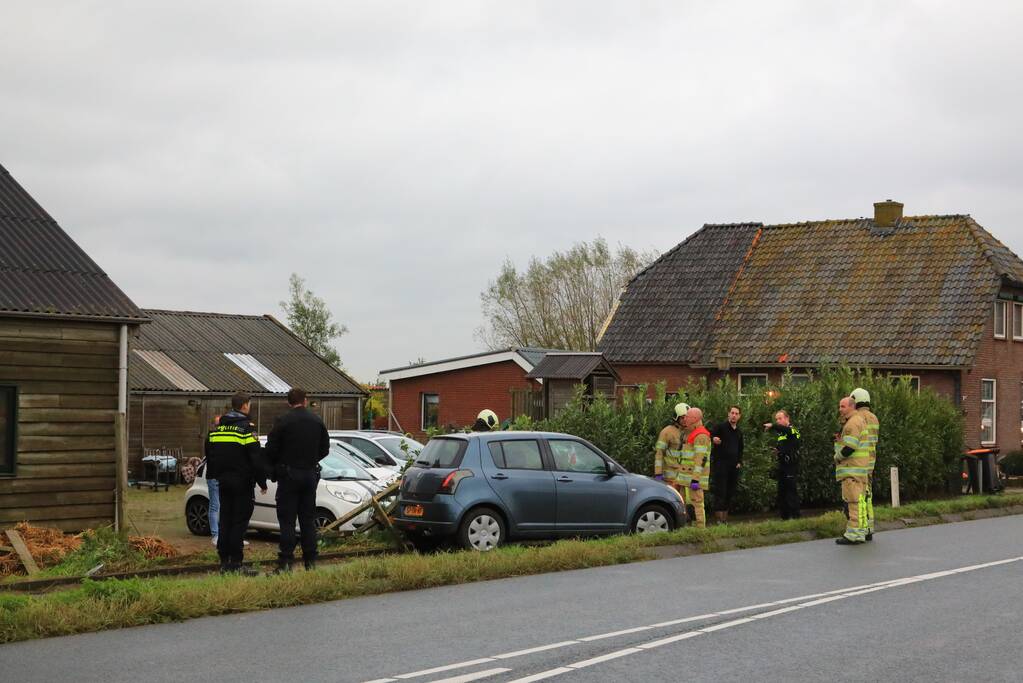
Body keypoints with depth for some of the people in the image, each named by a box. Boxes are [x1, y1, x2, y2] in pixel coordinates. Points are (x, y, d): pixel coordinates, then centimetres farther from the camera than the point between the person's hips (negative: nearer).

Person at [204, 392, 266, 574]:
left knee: (225, 521, 11)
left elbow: (209, 453, 18)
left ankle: (224, 561, 12)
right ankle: (236, 563, -6)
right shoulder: (246, 427, -12)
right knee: (239, 522, -4)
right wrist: (262, 482, -7)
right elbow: (255, 457, -14)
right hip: (242, 482, -7)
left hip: (224, 482, 7)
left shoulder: (217, 427, 11)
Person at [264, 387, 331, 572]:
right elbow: (325, 448, 10)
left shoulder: (283, 421, -11)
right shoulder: (317, 421, 4)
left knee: (287, 520, -2)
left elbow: (271, 449, -9)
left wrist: (275, 467, 9)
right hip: (311, 474, 4)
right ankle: (310, 560, 10)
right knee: (308, 519, 10)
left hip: (288, 475, -4)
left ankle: (286, 561, -6)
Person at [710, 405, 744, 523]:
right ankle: (719, 518, -8)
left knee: (730, 493, 8)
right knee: (720, 491, -8)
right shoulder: (721, 427, -3)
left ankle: (725, 517, 15)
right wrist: (713, 438, -35)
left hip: (733, 466, 7)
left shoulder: (739, 432, 17)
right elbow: (709, 435, -12)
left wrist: (739, 462, 13)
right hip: (721, 464, -7)